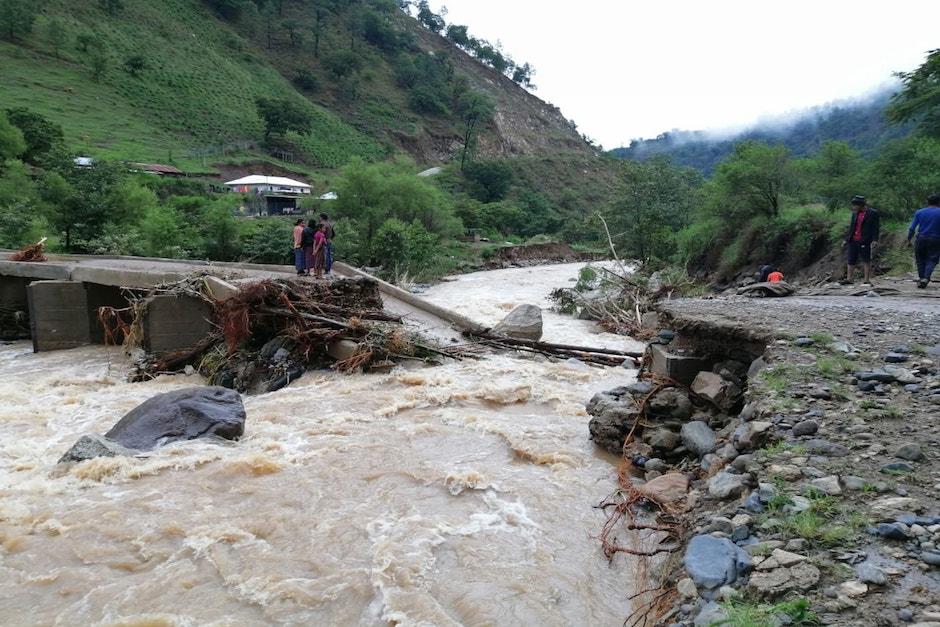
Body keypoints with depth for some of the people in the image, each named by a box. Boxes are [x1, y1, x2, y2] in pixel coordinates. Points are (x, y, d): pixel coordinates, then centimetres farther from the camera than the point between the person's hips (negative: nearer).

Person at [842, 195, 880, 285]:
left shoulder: (873, 213, -4)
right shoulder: (855, 214, 13)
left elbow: (876, 228, -7)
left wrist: (875, 240, -14)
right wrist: (846, 239, 15)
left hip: (865, 241, -6)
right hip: (853, 241, 6)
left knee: (866, 261, 0)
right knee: (851, 261, 5)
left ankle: (867, 280, 4)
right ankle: (848, 279, 8)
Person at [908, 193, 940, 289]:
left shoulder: (919, 212, 2)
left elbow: (912, 228, 0)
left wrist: (909, 240, 6)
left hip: (921, 239, 2)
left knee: (920, 259, 13)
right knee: (932, 260, 3)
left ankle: (921, 278, 11)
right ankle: (926, 278, -15)